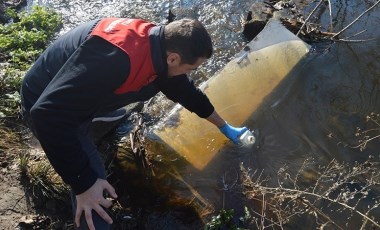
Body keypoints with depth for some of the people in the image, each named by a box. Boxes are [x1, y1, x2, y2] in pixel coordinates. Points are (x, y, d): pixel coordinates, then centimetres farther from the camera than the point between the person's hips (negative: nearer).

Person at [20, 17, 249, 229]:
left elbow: (187, 92, 7)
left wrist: (225, 127, 19)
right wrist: (83, 183, -35)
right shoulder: (115, 58, -41)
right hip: (49, 110, -8)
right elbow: (49, 114, -41)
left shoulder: (161, 46, -11)